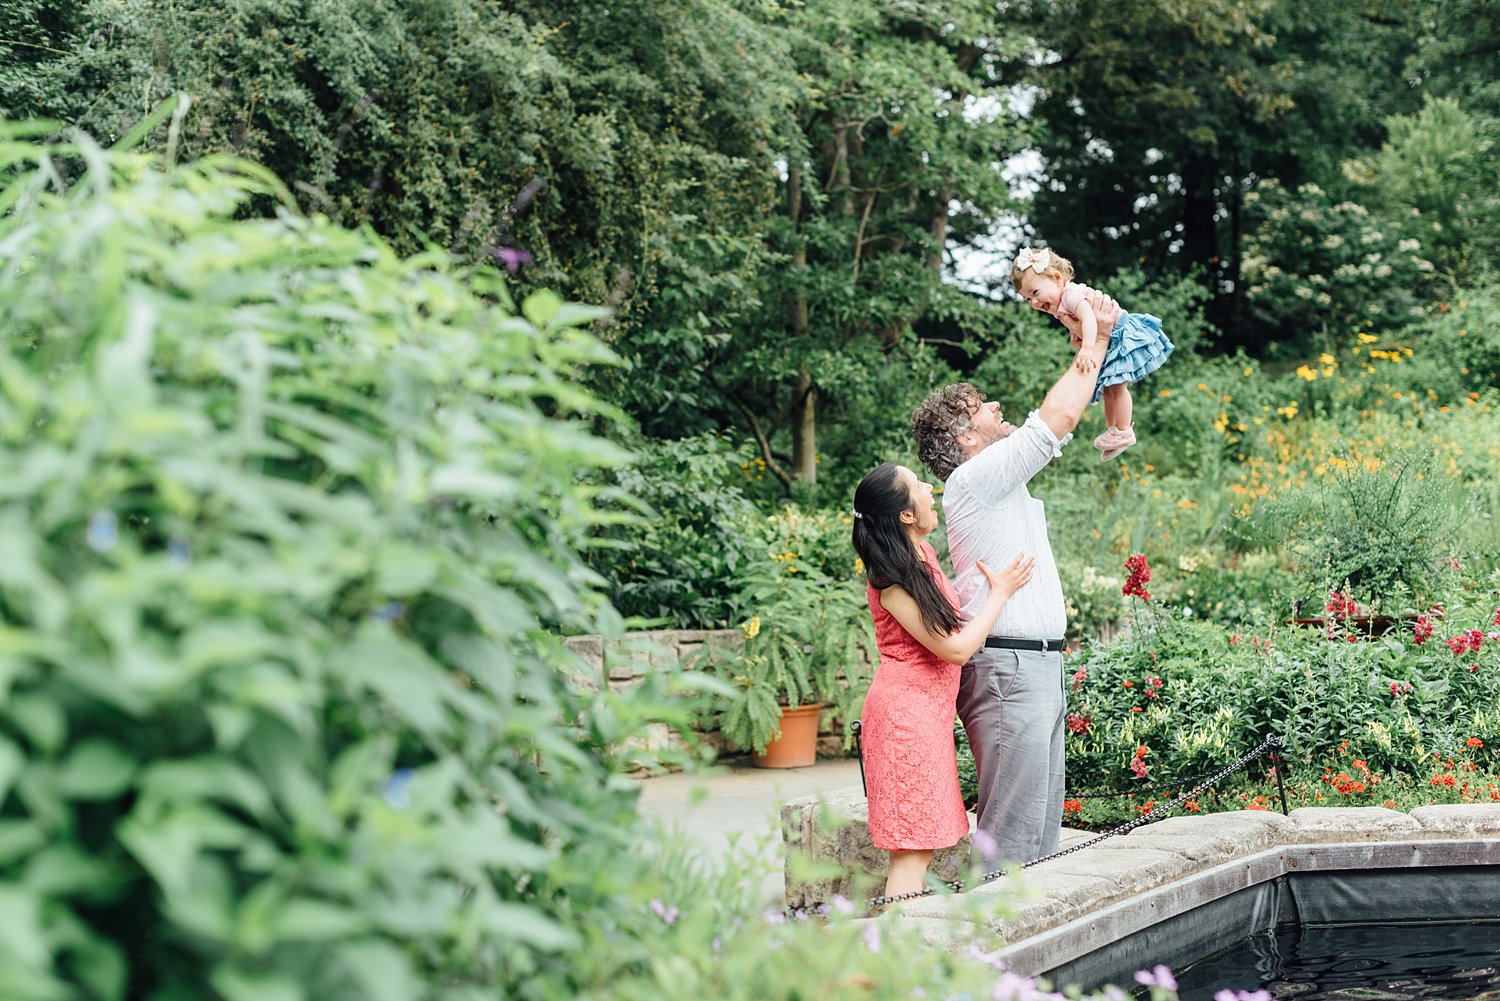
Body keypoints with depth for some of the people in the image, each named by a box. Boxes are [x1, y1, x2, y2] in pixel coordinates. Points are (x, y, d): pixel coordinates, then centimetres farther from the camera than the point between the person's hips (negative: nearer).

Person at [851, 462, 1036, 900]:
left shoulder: (924, 553, 7)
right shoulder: (891, 582, -19)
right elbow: (956, 648, -19)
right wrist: (999, 591, -9)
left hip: (929, 711, 10)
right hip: (907, 712, -10)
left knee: (922, 846, 11)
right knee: (913, 850, -10)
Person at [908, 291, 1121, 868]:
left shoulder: (1001, 481, 19)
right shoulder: (974, 479, -11)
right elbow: (1058, 419, -12)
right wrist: (1096, 338, -5)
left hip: (1038, 668, 10)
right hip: (1009, 671, -10)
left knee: (1043, 831, 10)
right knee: (1011, 834, -11)